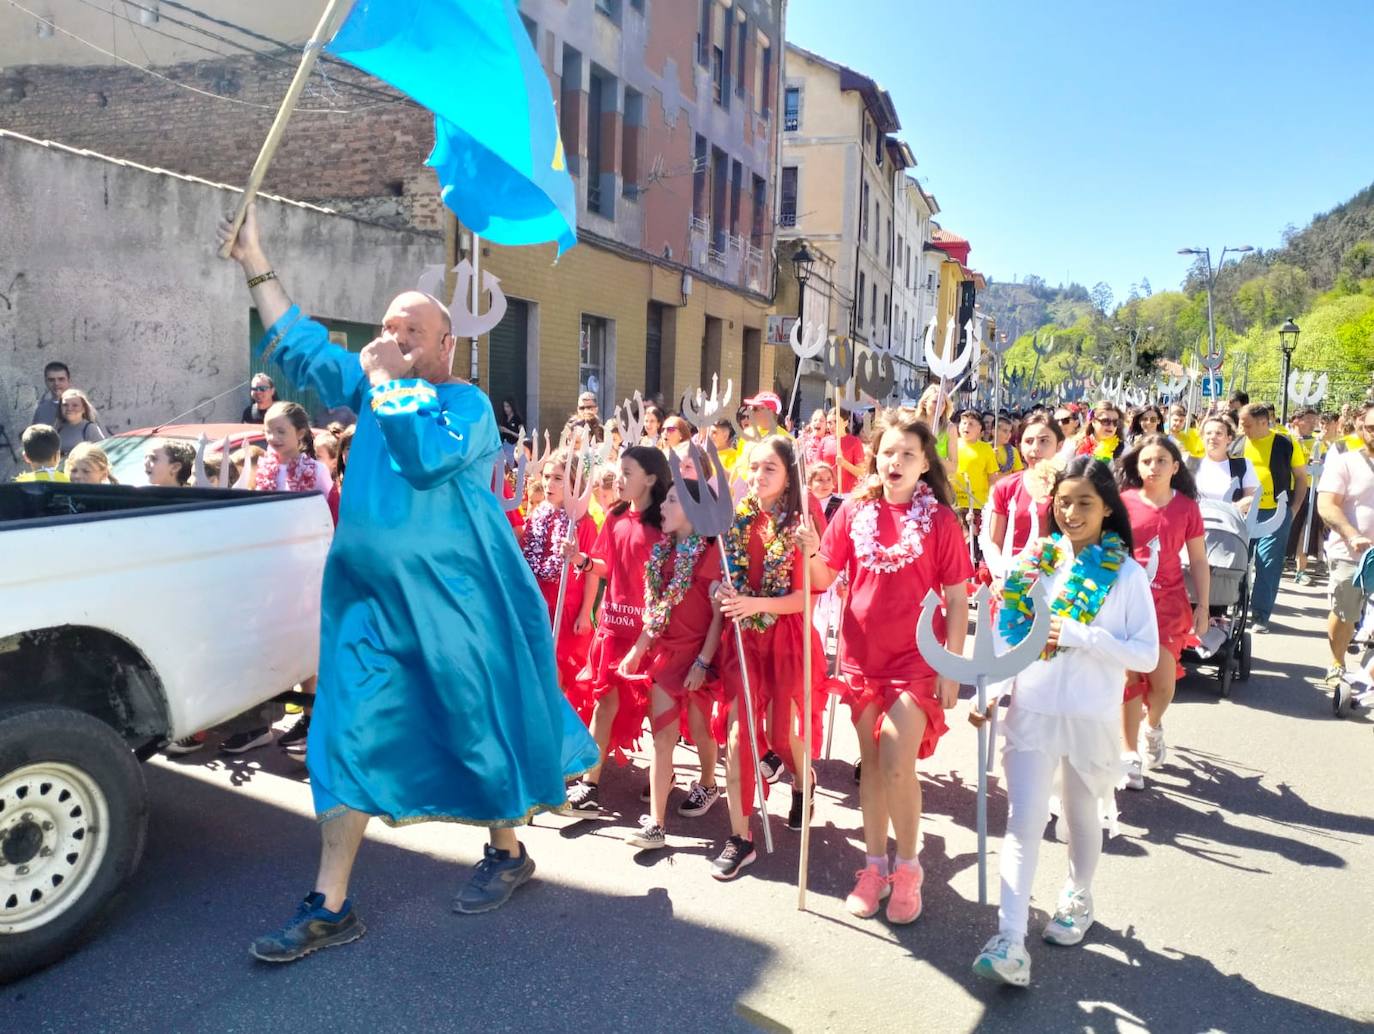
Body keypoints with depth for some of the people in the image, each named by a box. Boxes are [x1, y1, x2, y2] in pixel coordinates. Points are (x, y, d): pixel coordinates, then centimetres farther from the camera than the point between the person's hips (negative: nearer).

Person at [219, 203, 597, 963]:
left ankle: (507, 852, 32)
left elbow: (428, 455, -25)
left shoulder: (467, 403, -7)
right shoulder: (371, 387, 12)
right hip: (372, 598, 6)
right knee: (349, 737, 4)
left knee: (479, 723, 8)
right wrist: (256, 265, 10)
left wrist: (387, 383, -15)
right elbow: (301, 347, 14)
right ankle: (329, 907, 12)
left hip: (454, 600, -6)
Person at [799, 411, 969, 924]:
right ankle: (875, 866, 28)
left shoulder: (940, 520, -7)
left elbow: (957, 600, -5)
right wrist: (810, 554, -18)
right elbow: (824, 578, 3)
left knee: (897, 764, -10)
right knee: (871, 762, 13)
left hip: (916, 660, -3)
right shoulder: (855, 510, 0)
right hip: (862, 656, 3)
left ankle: (907, 868, 13)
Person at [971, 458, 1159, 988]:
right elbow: (1009, 635, 3)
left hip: (1090, 718, -1)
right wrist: (993, 689, -10)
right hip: (1031, 712, 1)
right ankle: (1010, 943, -7)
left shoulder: (1126, 575, -4)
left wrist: (1078, 636, -20)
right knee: (1022, 822, -5)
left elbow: (1146, 653, -9)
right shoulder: (1035, 563, 3)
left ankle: (1078, 900, 43)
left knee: (1081, 815, 17)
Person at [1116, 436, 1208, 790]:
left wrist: (1203, 606, 4)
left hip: (1168, 601, 1)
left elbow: (1198, 561, 6)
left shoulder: (1186, 507, 0)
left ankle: (1153, 726, 29)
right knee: (1130, 677, 2)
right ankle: (1130, 754, 16)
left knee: (1163, 679, -6)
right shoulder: (1122, 502, -3)